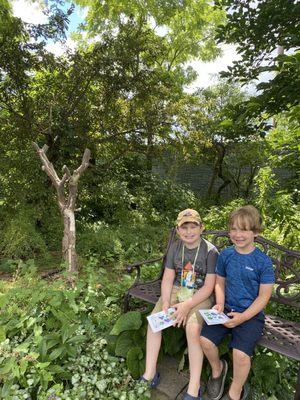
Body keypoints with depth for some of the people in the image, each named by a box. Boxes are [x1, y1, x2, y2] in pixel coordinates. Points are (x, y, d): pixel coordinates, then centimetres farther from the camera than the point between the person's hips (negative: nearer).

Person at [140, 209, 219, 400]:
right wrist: (165, 303, -16)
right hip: (177, 290, 5)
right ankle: (150, 374, 6)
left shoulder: (210, 251, -13)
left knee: (193, 329, -28)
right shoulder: (175, 247, -1)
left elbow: (208, 286, -14)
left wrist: (187, 305, -22)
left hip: (200, 296, -4)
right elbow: (168, 278, -1)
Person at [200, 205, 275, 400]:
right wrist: (220, 304, -7)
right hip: (226, 309, 3)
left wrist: (243, 317, -16)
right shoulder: (225, 255, -1)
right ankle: (217, 369, 20)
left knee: (241, 354, -23)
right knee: (205, 339, -15)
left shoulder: (263, 262, -12)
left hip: (251, 314, -3)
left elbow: (264, 296, -9)